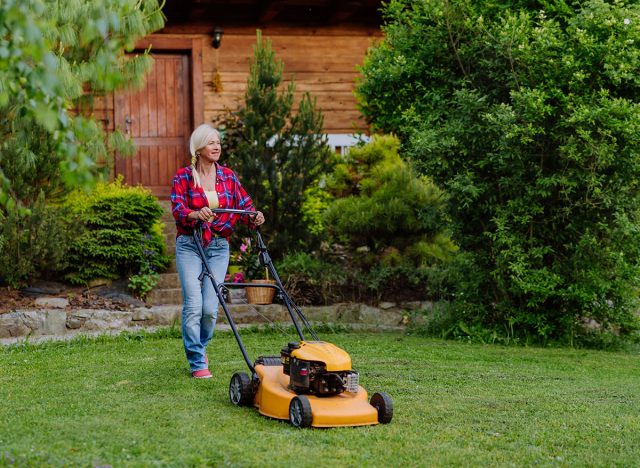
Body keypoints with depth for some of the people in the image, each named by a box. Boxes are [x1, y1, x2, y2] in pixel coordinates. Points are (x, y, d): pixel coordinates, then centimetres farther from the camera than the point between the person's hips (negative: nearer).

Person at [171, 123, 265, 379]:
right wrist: (196, 214, -34)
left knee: (210, 307, -4)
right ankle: (197, 363, 1)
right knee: (193, 304, -11)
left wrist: (253, 215, -19)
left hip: (218, 246, 2)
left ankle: (199, 347, 26)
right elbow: (177, 209, -14)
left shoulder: (228, 176, 8)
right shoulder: (182, 177, -2)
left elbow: (244, 204, 3)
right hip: (189, 245, -2)